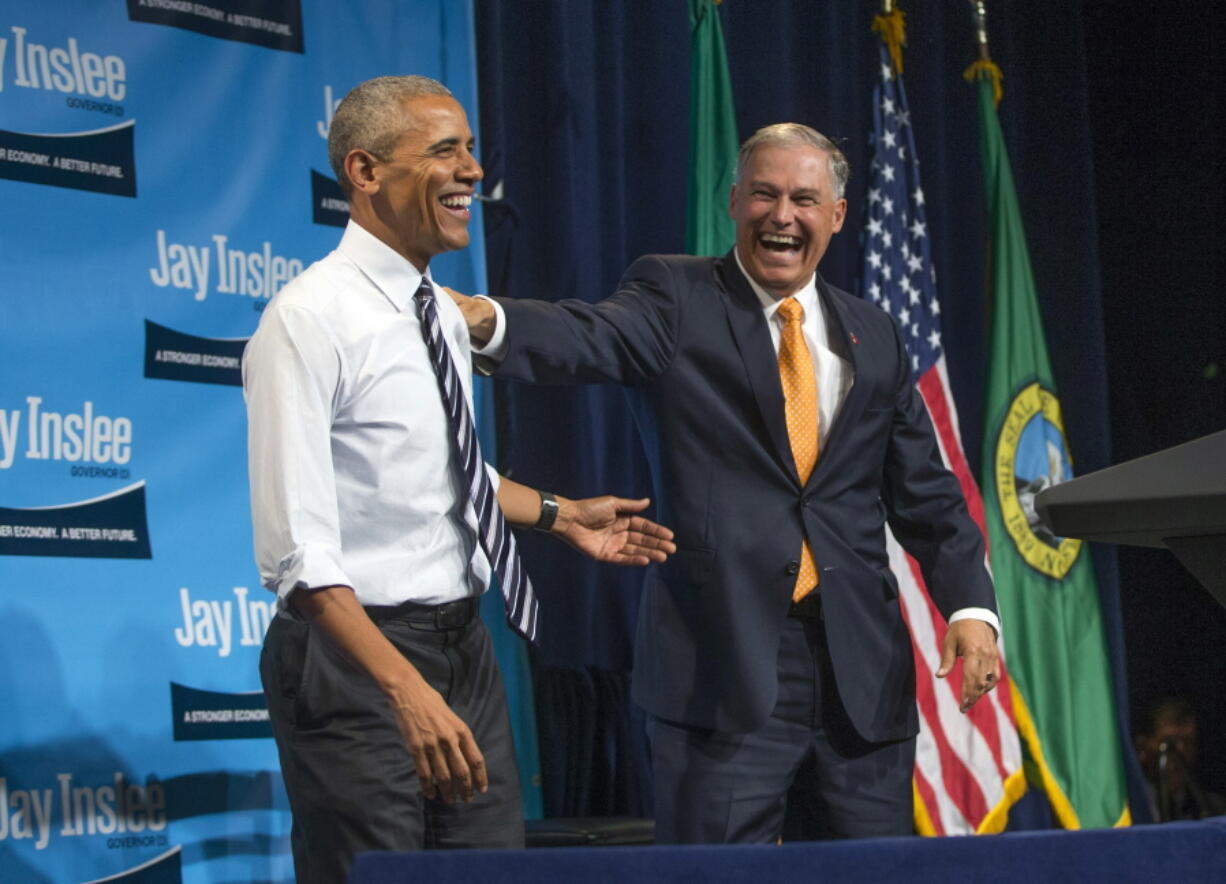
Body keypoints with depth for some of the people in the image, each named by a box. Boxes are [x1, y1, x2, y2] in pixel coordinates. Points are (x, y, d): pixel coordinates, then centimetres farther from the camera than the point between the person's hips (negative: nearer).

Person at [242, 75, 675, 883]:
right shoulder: (311, 319, -17)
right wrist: (404, 687, -32)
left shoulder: (442, 312, 9)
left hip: (464, 644, 8)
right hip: (357, 657, -8)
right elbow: (297, 548, -24)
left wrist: (559, 516, 19)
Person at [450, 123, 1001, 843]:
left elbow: (926, 493, 16)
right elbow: (595, 339, -19)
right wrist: (488, 321, -41)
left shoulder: (874, 337, 15)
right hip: (723, 669, -4)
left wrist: (971, 603, 1)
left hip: (863, 675, 4)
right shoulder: (676, 297, 1)